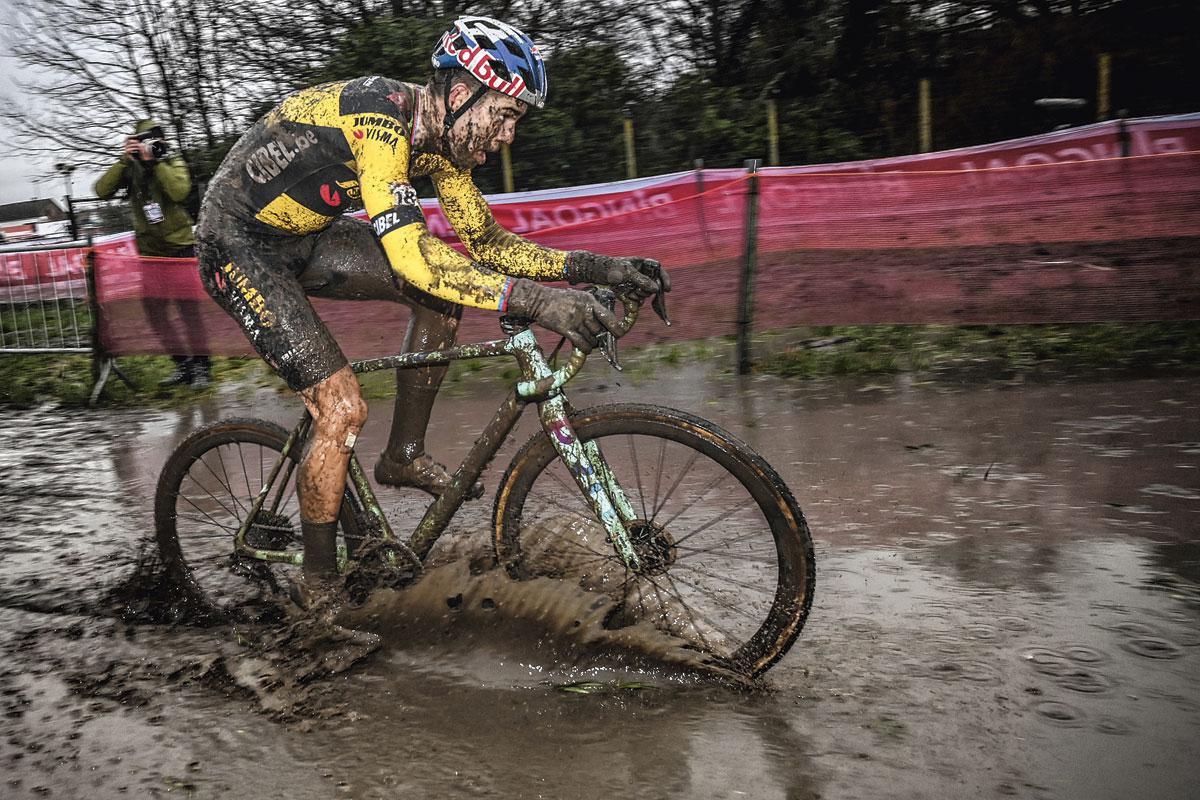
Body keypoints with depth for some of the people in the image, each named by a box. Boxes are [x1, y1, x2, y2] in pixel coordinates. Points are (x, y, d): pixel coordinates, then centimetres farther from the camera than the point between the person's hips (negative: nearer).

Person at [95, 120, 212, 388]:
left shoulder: (173, 163, -3)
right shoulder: (129, 168, 3)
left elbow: (179, 191, -23)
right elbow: (102, 191, -11)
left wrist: (153, 161, -23)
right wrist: (123, 161, -18)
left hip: (179, 247, -4)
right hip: (149, 250, 4)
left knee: (188, 307, -3)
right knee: (152, 308, 6)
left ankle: (201, 365, 6)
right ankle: (182, 363, 17)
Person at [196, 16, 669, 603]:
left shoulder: (438, 137, -3)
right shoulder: (379, 115, -29)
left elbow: (485, 241, 2)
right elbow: (411, 259, -39)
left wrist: (596, 267, -10)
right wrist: (535, 300, -44)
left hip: (302, 235, 8)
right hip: (238, 245, -8)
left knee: (446, 285, -5)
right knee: (343, 407, -17)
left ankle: (404, 455, 7)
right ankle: (319, 589, 2)